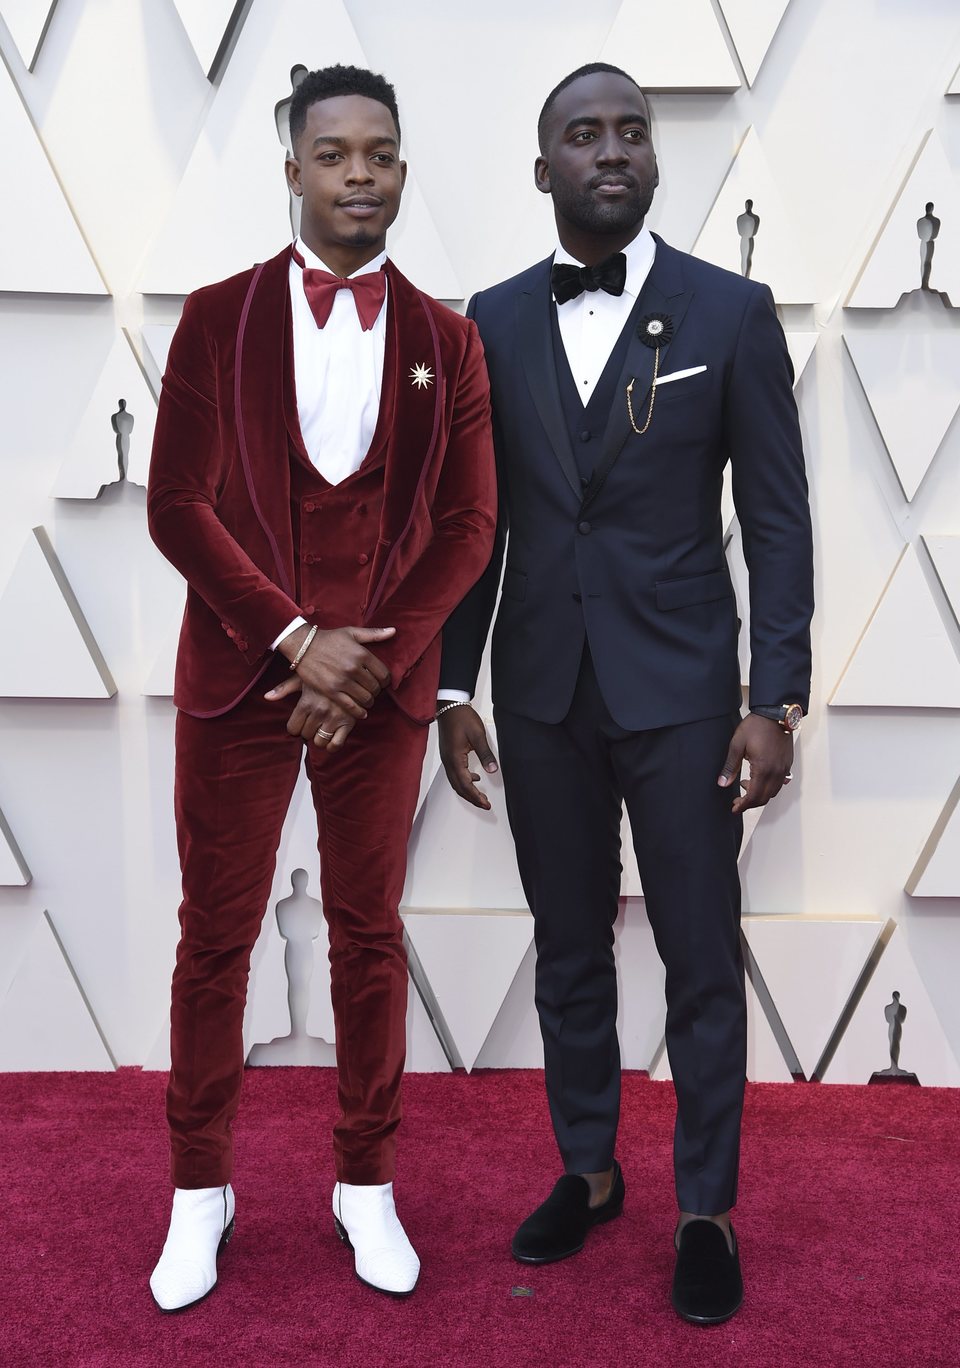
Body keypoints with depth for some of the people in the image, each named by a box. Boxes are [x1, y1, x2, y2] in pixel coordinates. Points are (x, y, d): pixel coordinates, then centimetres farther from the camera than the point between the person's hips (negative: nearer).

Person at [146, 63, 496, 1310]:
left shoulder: (447, 341, 6)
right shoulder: (218, 319, 2)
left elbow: (468, 526, 3)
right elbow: (176, 507, -4)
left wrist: (375, 659, -10)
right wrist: (296, 636, -12)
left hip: (384, 682, 1)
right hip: (238, 674, -1)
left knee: (371, 935, 10)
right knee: (217, 935, 7)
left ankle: (366, 1182, 25)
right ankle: (201, 1188, 24)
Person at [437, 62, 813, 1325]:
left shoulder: (730, 312, -2)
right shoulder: (495, 321, 6)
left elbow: (777, 518, -3)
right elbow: (477, 521, 8)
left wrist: (776, 700, -8)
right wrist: (453, 688, 4)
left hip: (679, 688, -2)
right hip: (543, 694, 3)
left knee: (702, 960, 6)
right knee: (569, 951, 14)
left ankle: (706, 1210, 23)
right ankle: (588, 1172, 33)